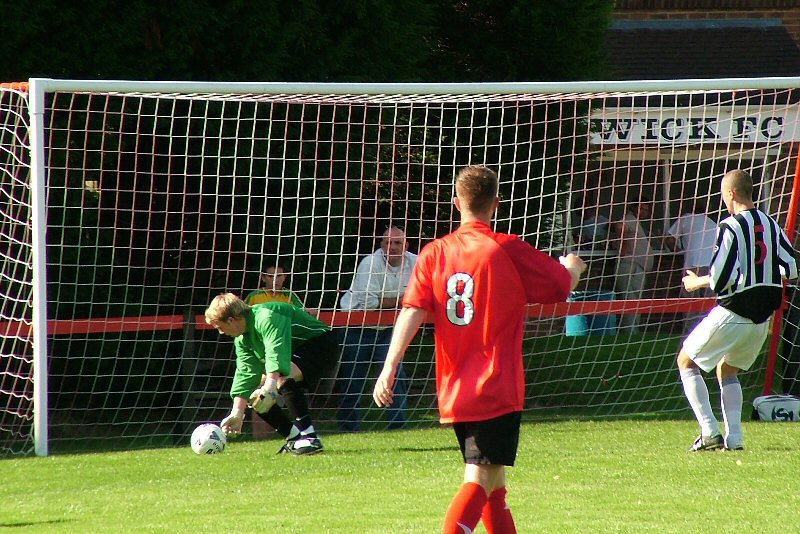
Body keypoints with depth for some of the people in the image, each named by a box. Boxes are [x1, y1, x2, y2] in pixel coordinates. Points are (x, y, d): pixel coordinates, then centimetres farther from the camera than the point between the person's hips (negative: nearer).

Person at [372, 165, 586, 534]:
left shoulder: (435, 253, 3)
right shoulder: (508, 250, -7)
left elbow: (412, 312, -6)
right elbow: (562, 285, 4)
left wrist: (389, 368, -9)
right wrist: (573, 266, 27)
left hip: (454, 392, 5)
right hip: (497, 389, -5)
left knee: (492, 478, 18)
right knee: (481, 479, -10)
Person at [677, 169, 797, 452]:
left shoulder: (730, 227, -14)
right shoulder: (770, 224, 6)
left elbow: (720, 278, -18)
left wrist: (696, 282, 2)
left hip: (733, 311, -7)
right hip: (763, 314, 7)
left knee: (686, 361, 9)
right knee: (727, 369, 24)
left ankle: (710, 431, -4)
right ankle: (734, 438, 10)